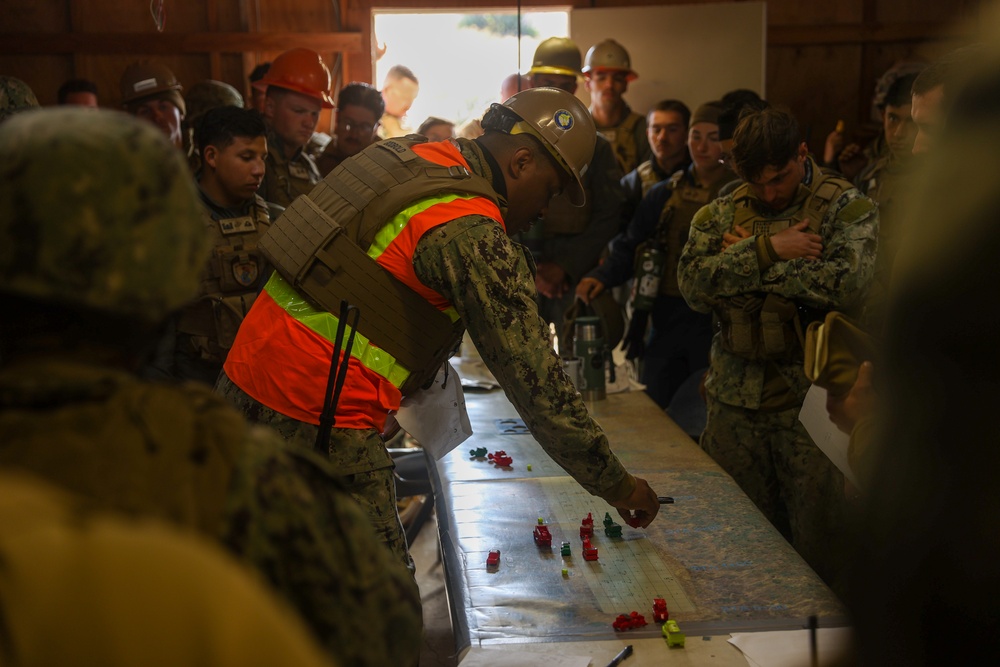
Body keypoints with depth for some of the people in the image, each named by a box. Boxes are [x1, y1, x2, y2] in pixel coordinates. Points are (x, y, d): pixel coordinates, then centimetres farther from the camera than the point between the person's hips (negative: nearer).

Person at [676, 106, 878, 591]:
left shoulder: (848, 207, -1)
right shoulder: (720, 215, 11)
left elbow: (846, 285, -18)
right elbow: (693, 285, -5)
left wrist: (746, 262, -10)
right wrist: (767, 249, -15)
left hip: (812, 399, -3)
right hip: (735, 400, 3)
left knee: (819, 542, 3)